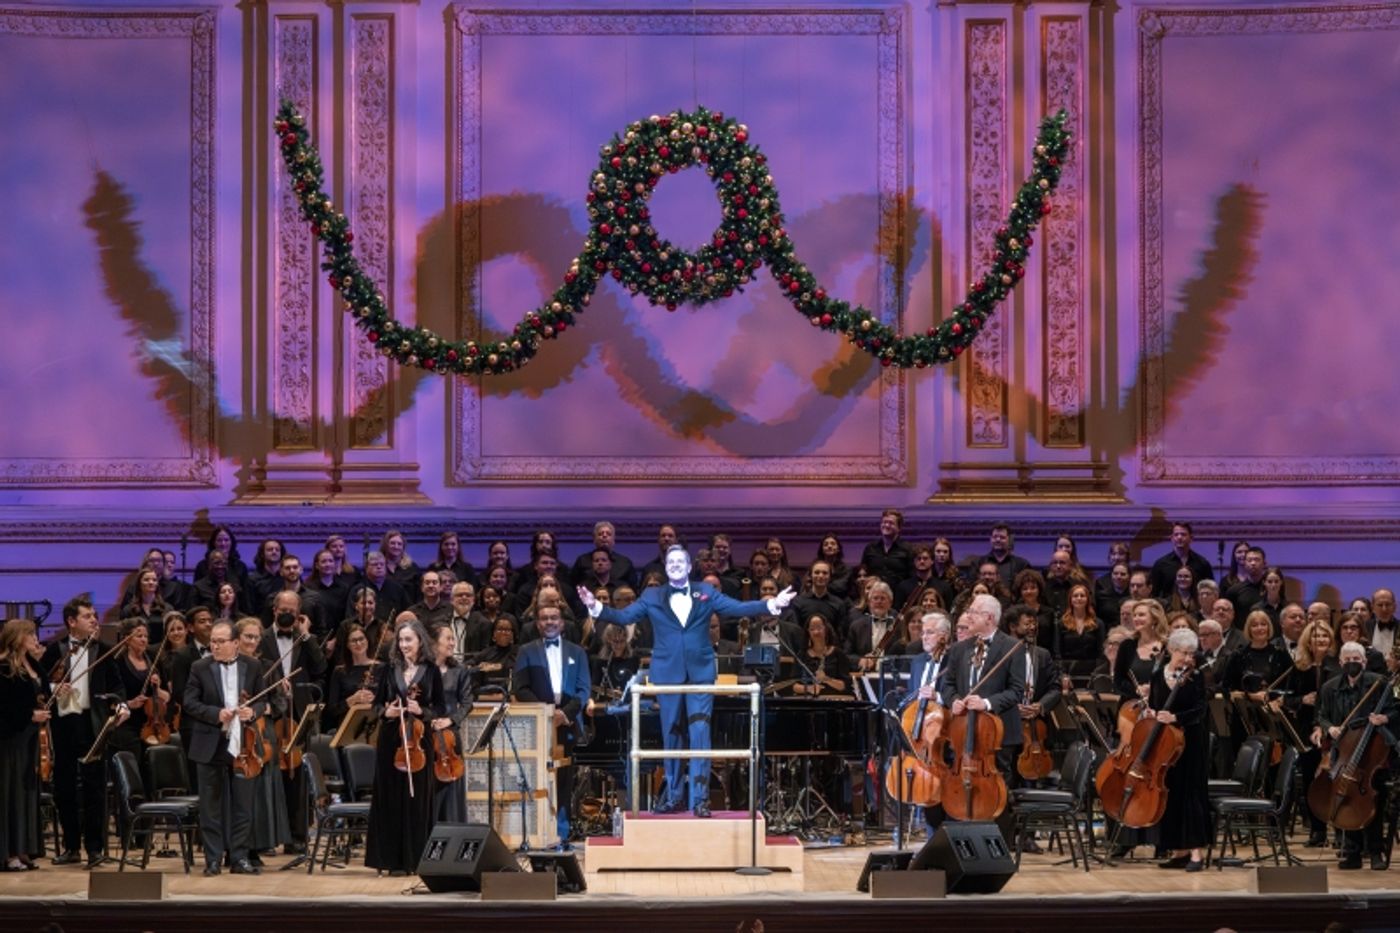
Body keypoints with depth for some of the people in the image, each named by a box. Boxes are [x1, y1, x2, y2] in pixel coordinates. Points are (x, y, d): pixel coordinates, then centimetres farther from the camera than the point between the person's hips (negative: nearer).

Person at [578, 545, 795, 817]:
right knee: (671, 736, 6)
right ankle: (673, 797, 15)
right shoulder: (652, 596, 9)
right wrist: (596, 608, -12)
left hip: (700, 672, -1)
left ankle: (700, 798, -7)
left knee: (700, 732, -9)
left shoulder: (706, 593, 8)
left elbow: (738, 608, 0)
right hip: (667, 673, 1)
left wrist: (771, 605, -12)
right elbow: (624, 616, 3)